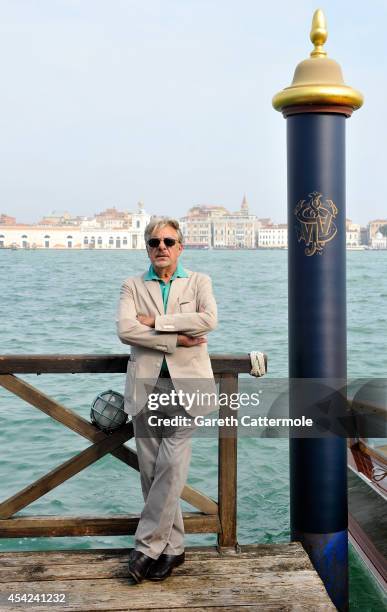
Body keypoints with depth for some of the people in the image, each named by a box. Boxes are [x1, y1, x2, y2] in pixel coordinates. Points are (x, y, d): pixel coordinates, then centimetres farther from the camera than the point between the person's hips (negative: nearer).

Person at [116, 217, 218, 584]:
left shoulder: (198, 281, 8)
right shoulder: (133, 286, 9)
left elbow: (209, 319, -12)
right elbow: (125, 330, -8)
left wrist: (155, 322, -11)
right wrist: (176, 339, -13)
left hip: (186, 386, -2)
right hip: (147, 386, 2)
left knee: (171, 465, -11)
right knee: (151, 470, 4)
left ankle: (147, 547, 2)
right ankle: (172, 548, 18)